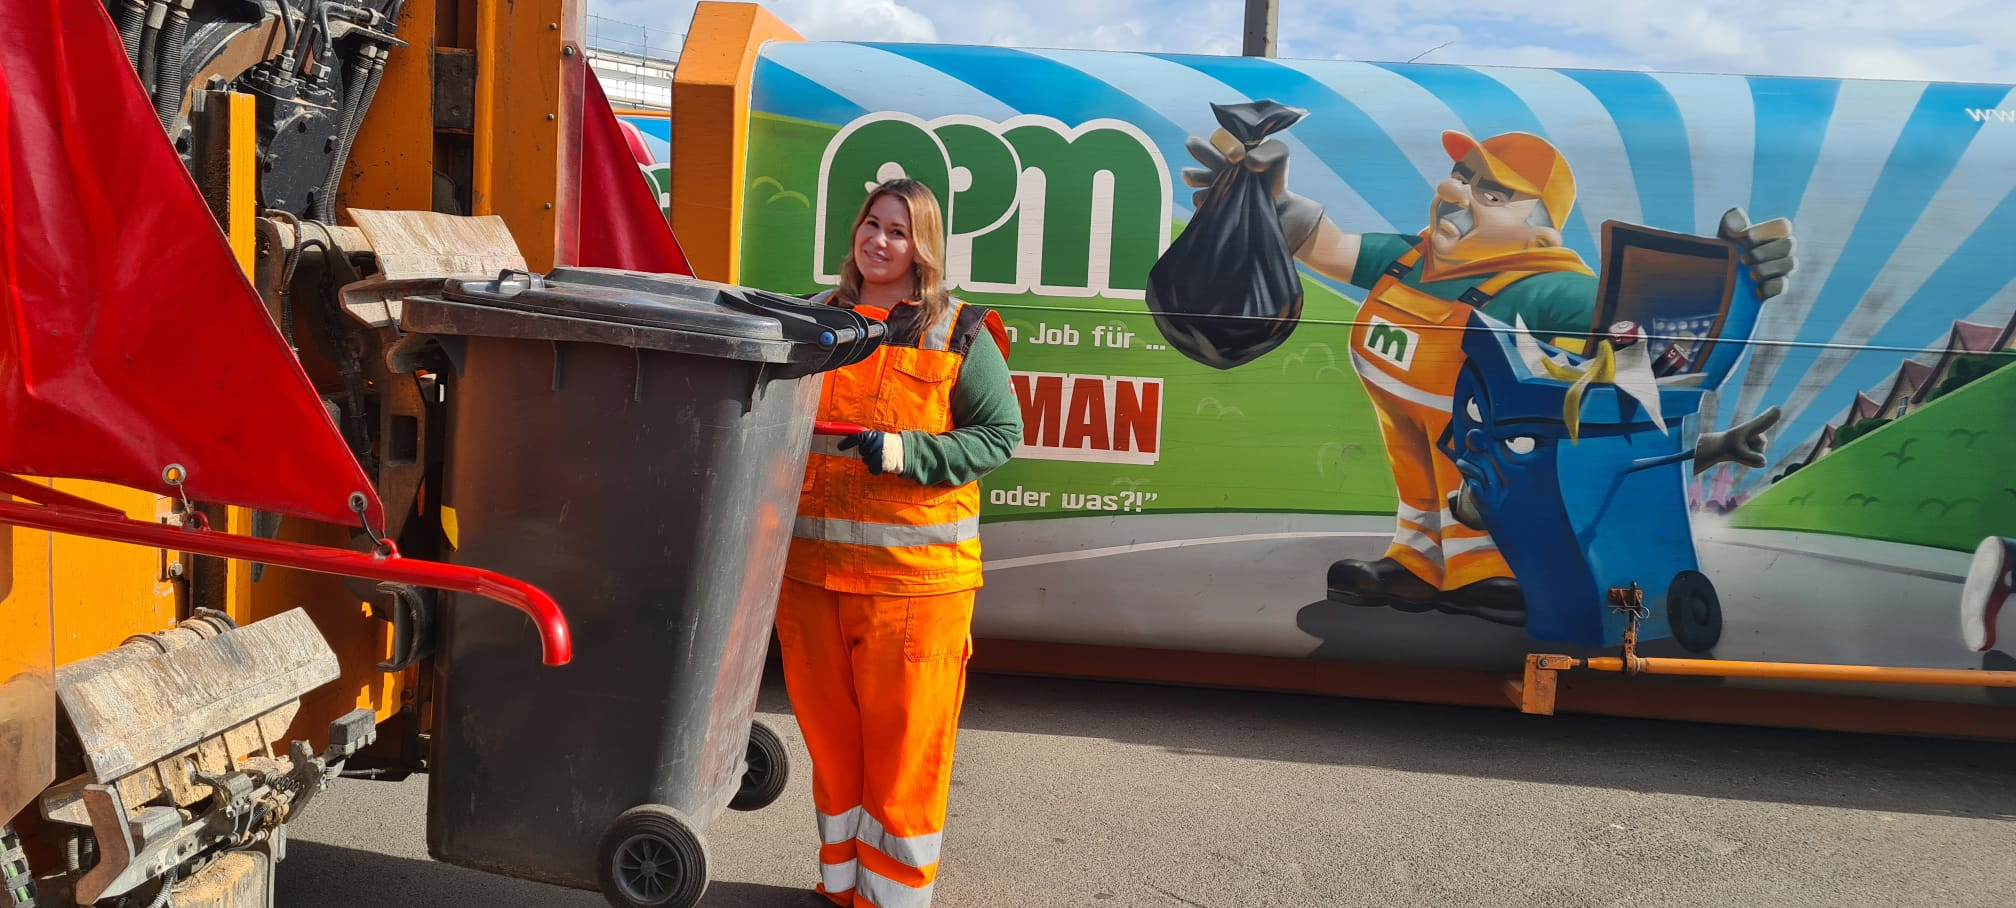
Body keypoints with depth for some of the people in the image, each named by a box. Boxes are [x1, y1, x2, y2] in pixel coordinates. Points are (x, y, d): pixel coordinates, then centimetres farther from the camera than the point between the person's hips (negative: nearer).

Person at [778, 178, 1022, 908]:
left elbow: (1001, 433, -3)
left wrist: (909, 453, -16)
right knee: (830, 732, 14)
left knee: (904, 741, 2)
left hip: (914, 574, -4)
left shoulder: (959, 334, -1)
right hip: (812, 567, 4)